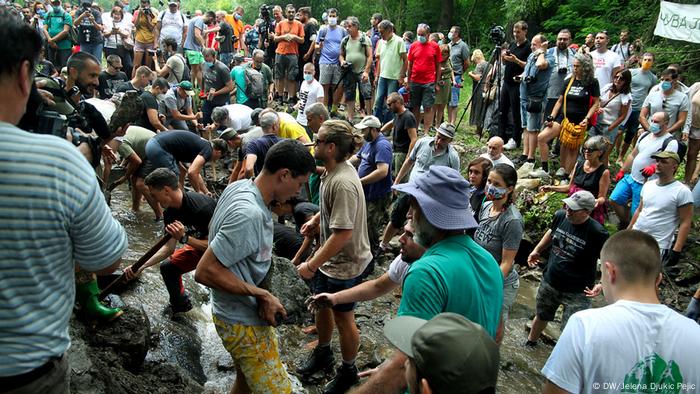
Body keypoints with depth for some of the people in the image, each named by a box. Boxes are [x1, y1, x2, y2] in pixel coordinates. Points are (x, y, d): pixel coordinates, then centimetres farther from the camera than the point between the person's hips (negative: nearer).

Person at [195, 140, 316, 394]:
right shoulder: (250, 215, -31)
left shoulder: (239, 186, -3)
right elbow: (205, 272, -30)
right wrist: (261, 295, -23)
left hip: (239, 313, 10)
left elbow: (213, 231, 13)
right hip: (244, 324, -10)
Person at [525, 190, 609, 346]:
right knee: (541, 316, 27)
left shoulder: (597, 233, -25)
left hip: (576, 292, -6)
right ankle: (530, 343, 52)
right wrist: (537, 250, 12)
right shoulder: (560, 216, -9)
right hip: (549, 282, 6)